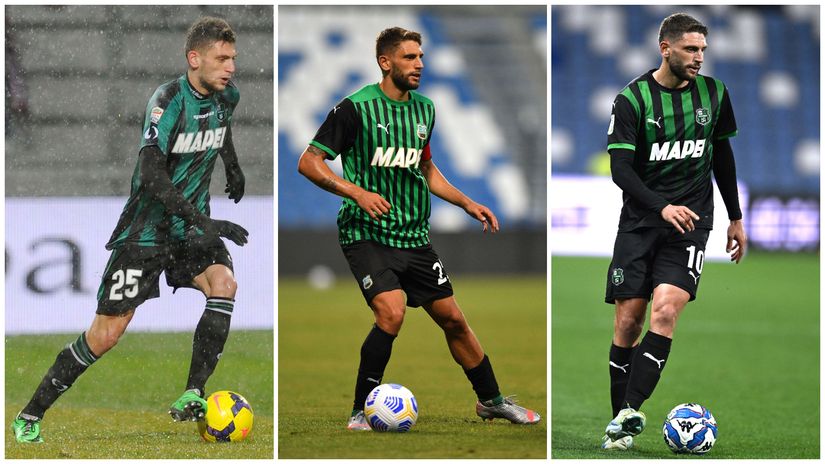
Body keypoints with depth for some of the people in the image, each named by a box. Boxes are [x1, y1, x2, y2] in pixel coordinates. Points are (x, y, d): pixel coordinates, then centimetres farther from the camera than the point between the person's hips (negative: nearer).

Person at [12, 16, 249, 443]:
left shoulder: (226, 96, 0)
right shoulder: (168, 100, -21)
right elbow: (151, 175, -30)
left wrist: (233, 167, 38)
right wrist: (205, 223, -36)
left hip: (192, 226, 6)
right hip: (146, 228, -5)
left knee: (224, 284, -26)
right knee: (106, 334, -8)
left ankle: (193, 396, -22)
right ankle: (30, 417, 6)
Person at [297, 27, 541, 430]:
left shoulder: (424, 109, 9)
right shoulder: (356, 108, -11)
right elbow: (309, 162, -13)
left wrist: (468, 204, 16)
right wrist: (357, 192, -26)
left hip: (415, 237, 6)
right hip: (367, 234, -6)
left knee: (453, 319, 9)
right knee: (391, 312, -25)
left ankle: (491, 400, 28)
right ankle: (361, 412, -11)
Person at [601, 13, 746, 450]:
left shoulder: (713, 93, 4)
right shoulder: (632, 99, -7)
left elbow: (722, 154, 18)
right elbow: (620, 169, -13)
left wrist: (735, 218, 21)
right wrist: (662, 207, -27)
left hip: (691, 221, 1)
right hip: (640, 219, -1)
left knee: (664, 312, -18)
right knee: (627, 321, -2)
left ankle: (629, 412, -20)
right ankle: (621, 418, 11)